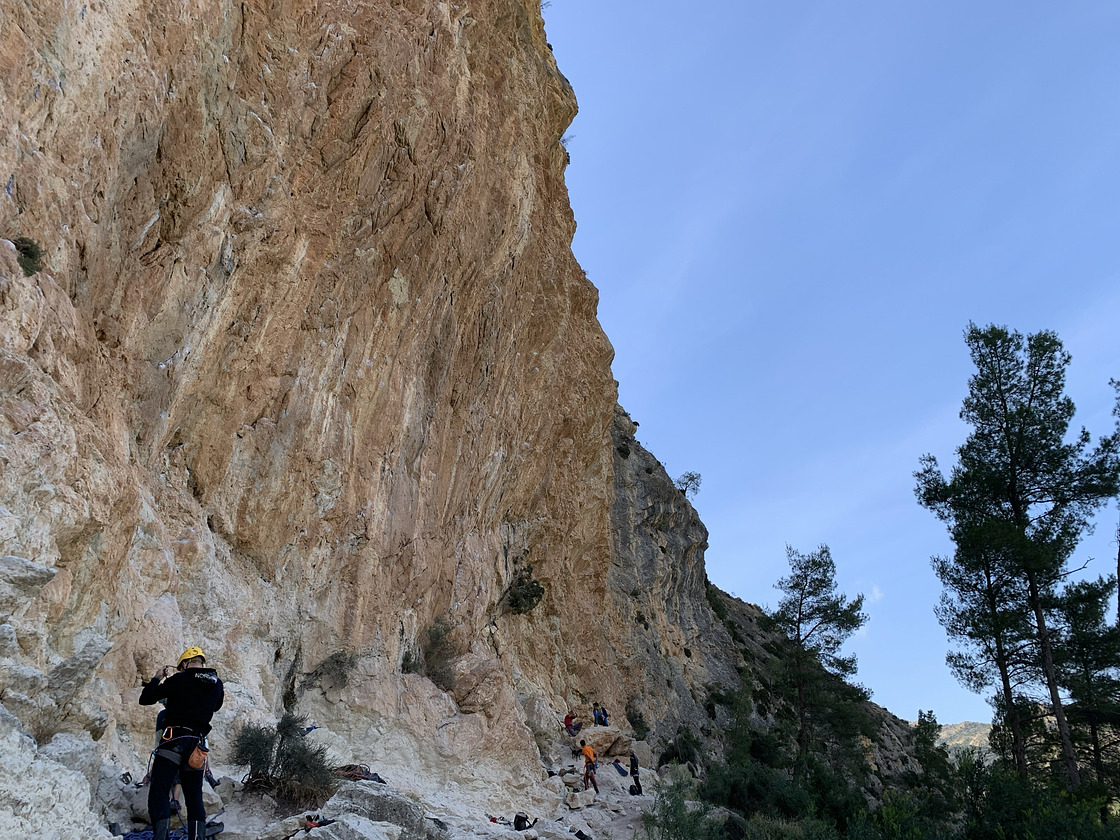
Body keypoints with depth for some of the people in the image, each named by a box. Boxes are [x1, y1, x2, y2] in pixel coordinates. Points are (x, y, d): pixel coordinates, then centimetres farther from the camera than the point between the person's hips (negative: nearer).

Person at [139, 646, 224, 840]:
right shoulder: (217, 684, 11)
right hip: (198, 743, 5)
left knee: (159, 791, -5)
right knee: (194, 796, 11)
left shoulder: (179, 679, -2)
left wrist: (157, 678, 16)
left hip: (175, 738, -5)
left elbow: (145, 699, 3)